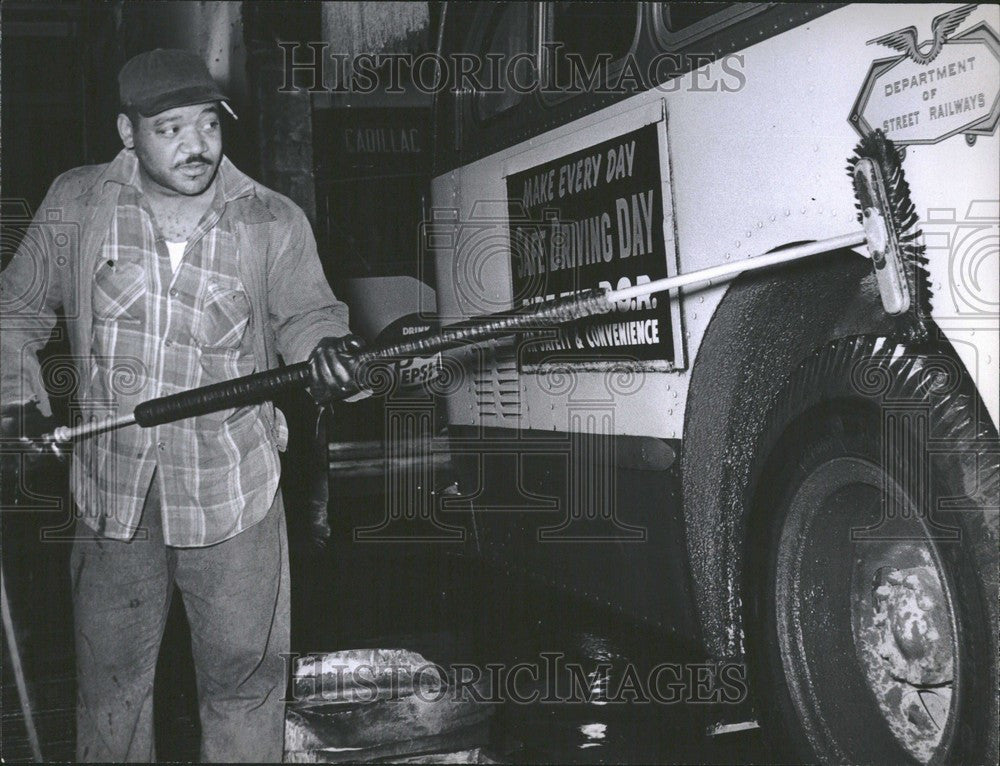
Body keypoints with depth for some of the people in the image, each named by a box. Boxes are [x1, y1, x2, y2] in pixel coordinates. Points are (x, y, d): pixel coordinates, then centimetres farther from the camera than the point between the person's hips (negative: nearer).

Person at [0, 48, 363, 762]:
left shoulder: (274, 222, -5)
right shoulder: (75, 205, -1)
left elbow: (304, 312, -2)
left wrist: (325, 346, -25)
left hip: (233, 489, -1)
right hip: (112, 488, 2)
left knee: (245, 677, 9)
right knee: (110, 678, 17)